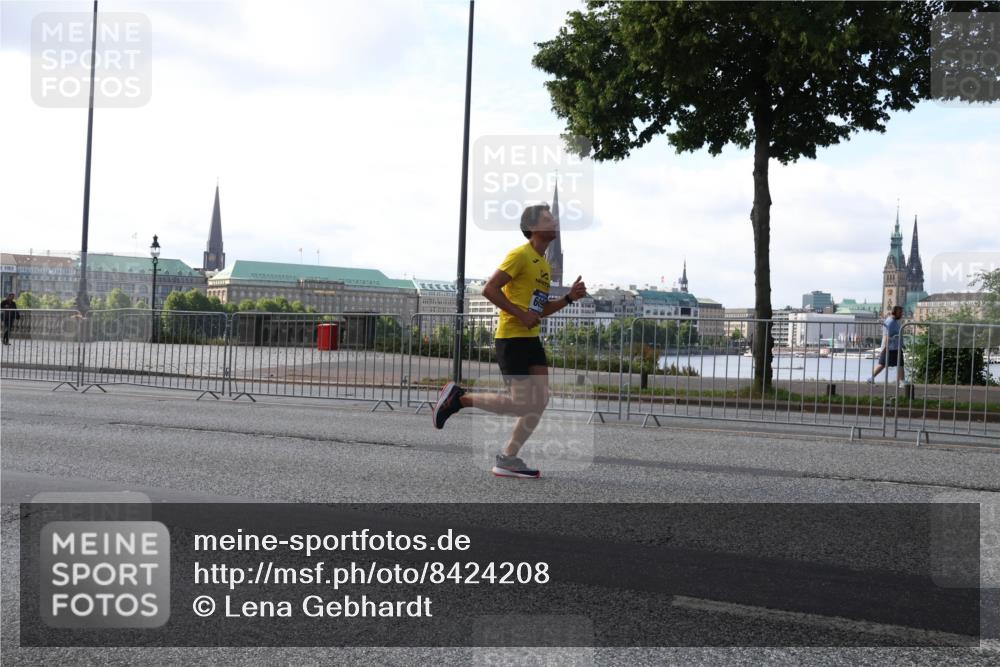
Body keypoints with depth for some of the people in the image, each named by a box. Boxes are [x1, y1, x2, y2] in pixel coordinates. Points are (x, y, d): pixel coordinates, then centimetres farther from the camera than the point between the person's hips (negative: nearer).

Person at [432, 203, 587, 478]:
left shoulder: (545, 265, 18)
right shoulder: (520, 255, -10)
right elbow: (489, 289, -18)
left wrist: (569, 297, 10)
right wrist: (521, 314, -21)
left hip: (531, 338, 9)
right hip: (511, 338, -9)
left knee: (540, 400, 2)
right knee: (521, 403, -10)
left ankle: (508, 459, 9)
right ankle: (459, 398, 4)